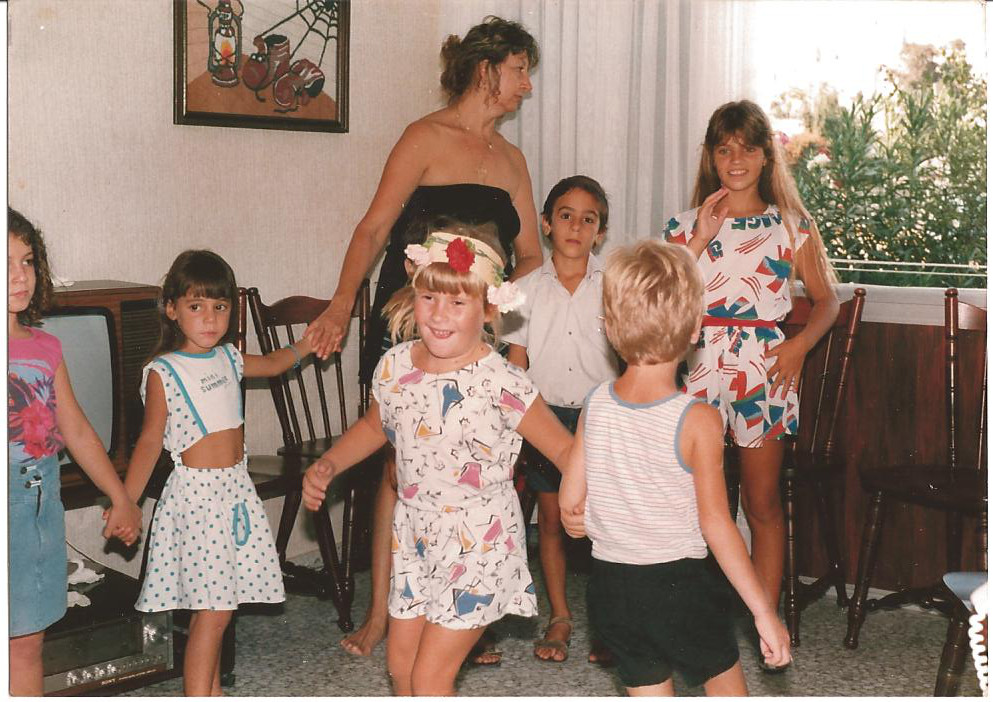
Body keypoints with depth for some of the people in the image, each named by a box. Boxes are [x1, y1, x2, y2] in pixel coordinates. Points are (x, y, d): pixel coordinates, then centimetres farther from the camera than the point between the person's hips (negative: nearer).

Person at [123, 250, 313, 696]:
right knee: (211, 610, -7)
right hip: (196, 494, -6)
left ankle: (211, 691, 24)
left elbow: (273, 364, 31)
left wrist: (308, 344, 20)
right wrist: (124, 503, -9)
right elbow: (150, 441, -7)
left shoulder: (228, 358, 9)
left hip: (236, 489, 6)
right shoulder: (163, 372, -10)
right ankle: (197, 694, 0)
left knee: (217, 605, 12)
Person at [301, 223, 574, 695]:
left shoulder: (502, 384, -21)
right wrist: (326, 466, 6)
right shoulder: (395, 367, -3)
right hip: (415, 536, 6)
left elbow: (562, 448, -15)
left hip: (477, 547, -6)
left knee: (430, 676, -3)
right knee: (400, 662, 16)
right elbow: (374, 426, 17)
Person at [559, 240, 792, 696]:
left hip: (611, 586, 4)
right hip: (680, 584, -4)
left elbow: (570, 508, 0)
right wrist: (764, 611, -12)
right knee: (728, 689, 18)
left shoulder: (594, 405, -5)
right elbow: (715, 524, -18)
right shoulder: (698, 421, -18)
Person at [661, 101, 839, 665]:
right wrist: (700, 239, -9)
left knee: (764, 502, 5)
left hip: (764, 366, -1)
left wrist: (800, 345, -9)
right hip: (699, 364, 1)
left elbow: (827, 299, 8)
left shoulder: (793, 226, 5)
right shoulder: (688, 224, 8)